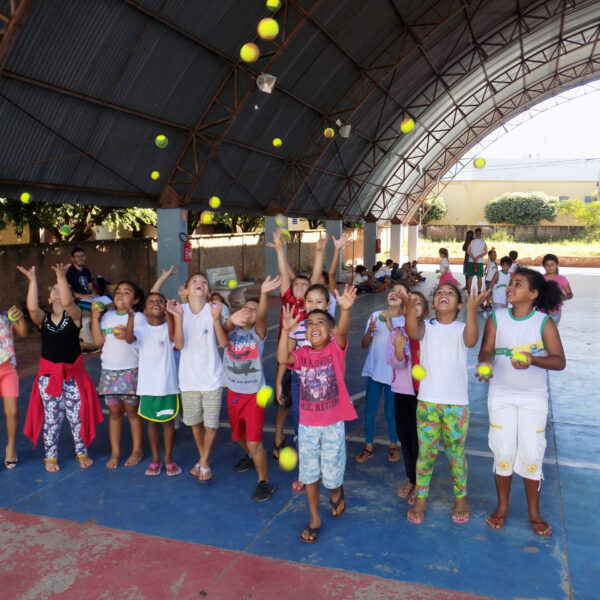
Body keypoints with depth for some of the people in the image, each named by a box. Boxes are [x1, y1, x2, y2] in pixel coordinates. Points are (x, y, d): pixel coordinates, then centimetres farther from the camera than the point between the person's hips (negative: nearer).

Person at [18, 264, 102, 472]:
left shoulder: (74, 315, -3)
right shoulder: (42, 318, 2)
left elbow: (67, 303, -26)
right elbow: (32, 307, -20)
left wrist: (62, 277, -32)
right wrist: (33, 280, -23)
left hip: (73, 374, -1)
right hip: (48, 375, 1)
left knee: (78, 416, 7)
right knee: (51, 418, 10)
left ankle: (82, 453, 25)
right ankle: (51, 457, 25)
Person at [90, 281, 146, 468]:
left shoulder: (138, 317, 0)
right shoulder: (107, 317, 11)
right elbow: (98, 341, 2)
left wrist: (129, 336, -21)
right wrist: (95, 318, -1)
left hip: (131, 370, -3)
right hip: (109, 370, 4)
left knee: (132, 411, 3)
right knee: (114, 411, 8)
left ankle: (137, 450, 16)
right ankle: (115, 452, 18)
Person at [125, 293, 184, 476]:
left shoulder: (169, 327, -4)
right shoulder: (141, 328, -1)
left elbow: (176, 340, -27)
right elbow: (129, 339, -23)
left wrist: (173, 315, -43)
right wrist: (131, 317, -42)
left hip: (167, 385, -1)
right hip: (147, 385, 1)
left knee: (168, 421, 9)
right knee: (152, 422, 13)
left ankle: (168, 459, 24)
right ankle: (155, 459, 27)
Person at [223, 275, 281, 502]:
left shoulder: (257, 332, -9)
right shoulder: (231, 331, -1)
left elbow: (261, 315, -30)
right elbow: (225, 330, -25)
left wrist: (264, 294, -50)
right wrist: (232, 319, -49)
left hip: (254, 393, -4)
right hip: (233, 392, 4)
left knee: (254, 442, -9)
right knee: (239, 435, 24)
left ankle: (264, 482, 10)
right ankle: (249, 456, 55)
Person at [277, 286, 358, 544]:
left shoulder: (335, 349, -8)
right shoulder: (302, 353, -1)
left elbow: (342, 331, -29)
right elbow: (282, 359, -20)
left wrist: (345, 309, -49)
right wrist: (285, 330, -30)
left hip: (333, 424, -3)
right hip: (307, 425, 3)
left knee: (331, 474, 7)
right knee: (309, 474, 14)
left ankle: (336, 492, 43)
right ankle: (314, 519, 32)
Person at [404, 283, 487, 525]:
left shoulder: (462, 328, 0)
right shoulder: (426, 326, 1)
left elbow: (471, 341, -25)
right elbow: (413, 333, -23)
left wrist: (472, 309, -41)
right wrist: (410, 308, -43)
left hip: (456, 403, 0)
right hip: (427, 402, 1)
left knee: (456, 454, 11)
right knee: (425, 453, 8)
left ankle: (461, 499, 29)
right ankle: (420, 500, 23)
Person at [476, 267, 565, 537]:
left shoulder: (544, 322, -9)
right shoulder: (496, 318, -4)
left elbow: (559, 361, -14)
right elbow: (485, 350, -9)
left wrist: (533, 360, -32)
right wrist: (485, 363, -32)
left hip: (533, 398, -1)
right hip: (501, 395, 1)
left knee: (531, 454, 3)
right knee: (503, 452, 7)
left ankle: (534, 512, 23)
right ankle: (502, 507, 26)